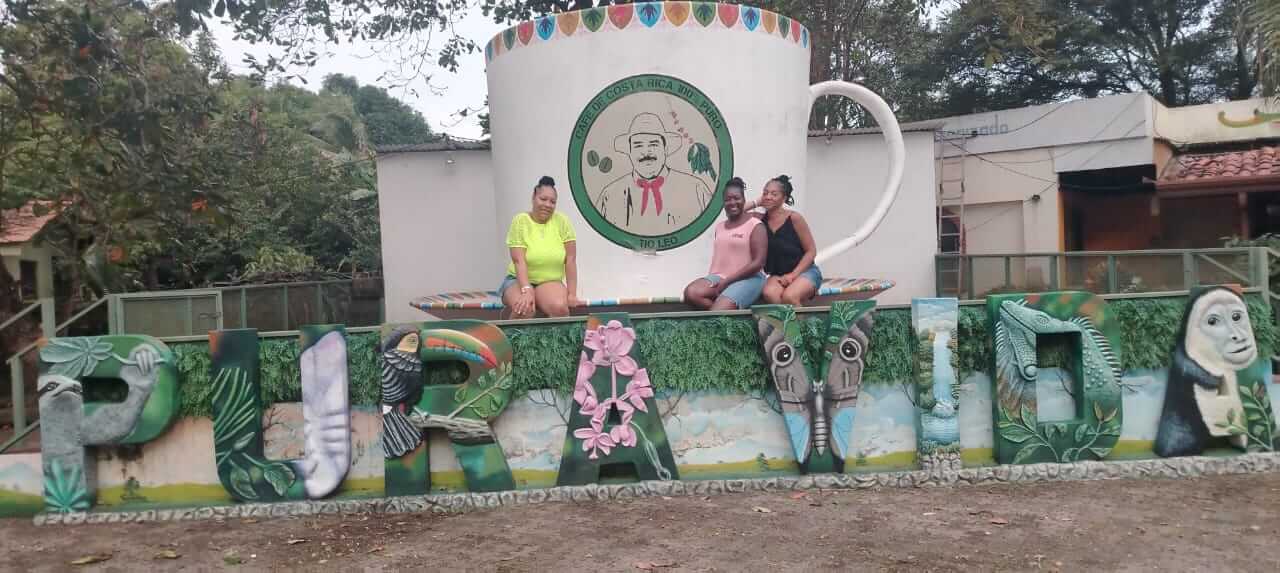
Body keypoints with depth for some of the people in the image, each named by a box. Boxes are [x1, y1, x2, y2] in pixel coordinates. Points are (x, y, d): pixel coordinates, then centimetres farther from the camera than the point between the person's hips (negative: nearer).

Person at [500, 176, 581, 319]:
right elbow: (519, 261, -15)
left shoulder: (562, 221, -2)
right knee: (524, 309, -32)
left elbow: (570, 260, -2)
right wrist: (527, 290, -29)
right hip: (519, 281, -1)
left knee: (559, 307, -31)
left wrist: (572, 294, -7)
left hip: (550, 282, 1)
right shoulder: (520, 221, -7)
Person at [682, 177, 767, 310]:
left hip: (747, 279, -7)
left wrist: (727, 281, -14)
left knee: (716, 313, -33)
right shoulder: (719, 226, 19)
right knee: (691, 293, -26)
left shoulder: (755, 226, -2)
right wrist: (711, 280, 1)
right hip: (719, 277, 7)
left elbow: (758, 263, -10)